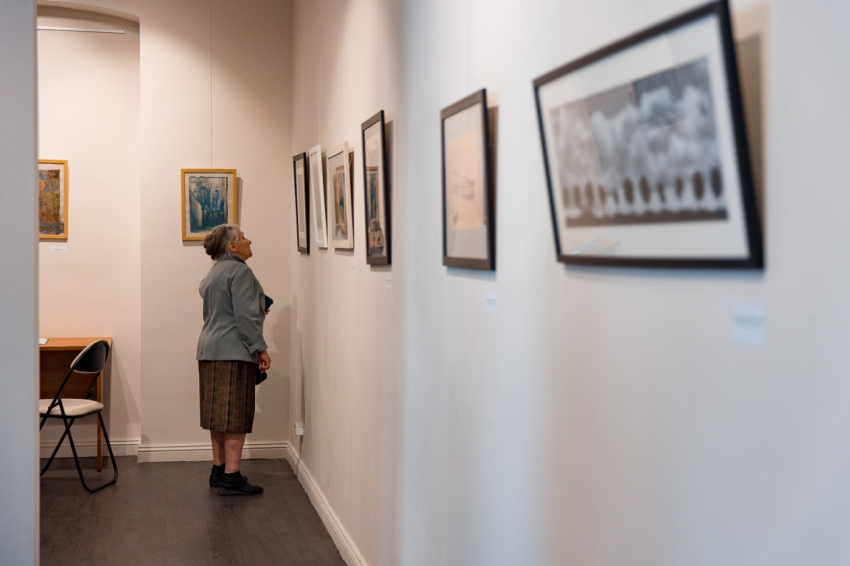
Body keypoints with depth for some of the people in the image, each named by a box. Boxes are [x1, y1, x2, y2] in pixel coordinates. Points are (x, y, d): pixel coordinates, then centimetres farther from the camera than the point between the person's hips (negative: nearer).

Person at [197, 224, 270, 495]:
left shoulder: (213, 273, 19)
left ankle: (219, 470, 18)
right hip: (234, 351, -10)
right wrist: (260, 348, -14)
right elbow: (245, 315, -17)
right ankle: (231, 477, -7)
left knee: (219, 413, 12)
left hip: (210, 350, 10)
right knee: (235, 414, -8)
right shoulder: (239, 271, -11)